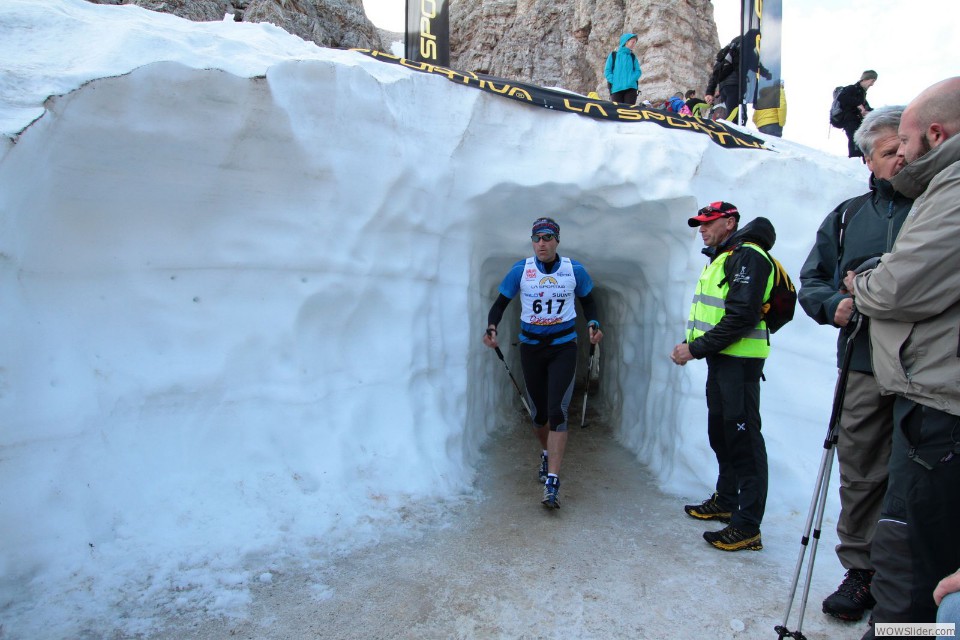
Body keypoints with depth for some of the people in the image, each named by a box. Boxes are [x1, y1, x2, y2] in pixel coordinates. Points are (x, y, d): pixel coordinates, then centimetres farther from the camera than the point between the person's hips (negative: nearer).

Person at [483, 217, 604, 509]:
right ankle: (546, 452, 43)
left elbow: (588, 301, 12)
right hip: (531, 347, 1)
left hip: (564, 347, -1)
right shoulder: (520, 270, -5)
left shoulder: (575, 269, -4)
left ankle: (552, 484, -11)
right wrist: (491, 327, -18)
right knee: (539, 412, 11)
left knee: (557, 412, -14)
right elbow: (501, 303, 1)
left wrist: (593, 325, -7)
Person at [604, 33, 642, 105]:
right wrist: (614, 81, -11)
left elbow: (638, 71, 8)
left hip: (630, 88, 2)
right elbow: (607, 71, 4)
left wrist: (630, 80, -11)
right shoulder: (613, 55, 10)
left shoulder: (633, 57, 16)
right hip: (616, 89, -2)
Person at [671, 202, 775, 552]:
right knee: (720, 433, 19)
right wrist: (692, 346, 7)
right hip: (720, 359, 10)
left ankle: (747, 527, 1)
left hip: (739, 361, -10)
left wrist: (696, 349, -18)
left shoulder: (747, 256, -13)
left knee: (744, 441, -6)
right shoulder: (721, 258, 20)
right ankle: (725, 501, 34)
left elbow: (740, 317, -22)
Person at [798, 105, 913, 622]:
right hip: (865, 367, 3)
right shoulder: (847, 216, 16)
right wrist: (835, 304, -4)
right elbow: (810, 282, 16)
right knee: (860, 474, 8)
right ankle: (861, 571, 23)